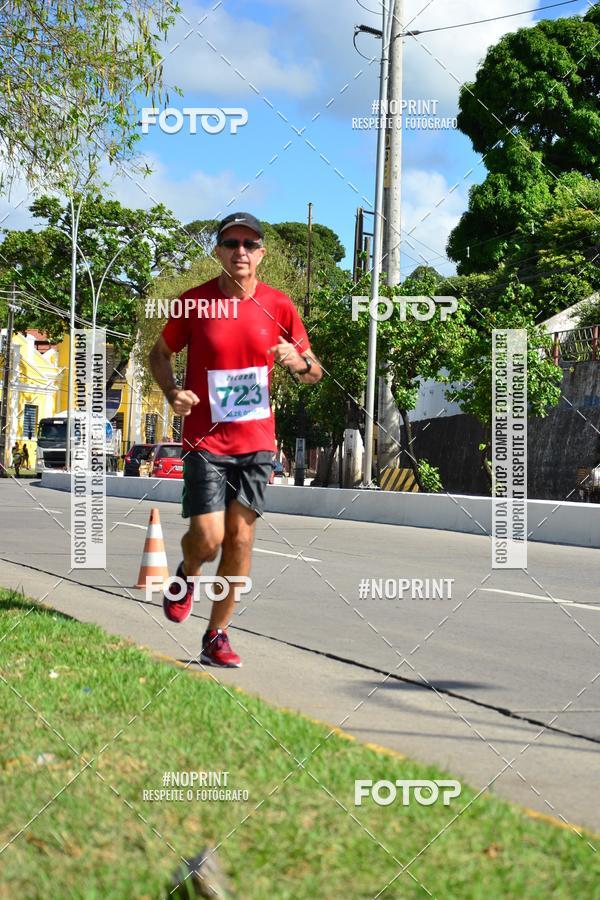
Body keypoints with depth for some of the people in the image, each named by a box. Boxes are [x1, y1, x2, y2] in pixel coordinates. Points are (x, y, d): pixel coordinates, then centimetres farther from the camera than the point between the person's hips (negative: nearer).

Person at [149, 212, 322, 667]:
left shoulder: (279, 305, 1)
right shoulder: (194, 302, -4)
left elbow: (315, 372, 10)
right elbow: (160, 353, 10)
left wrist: (299, 362, -14)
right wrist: (172, 392, -10)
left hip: (257, 441, 2)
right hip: (206, 441, -2)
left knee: (240, 538, 1)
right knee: (208, 539, -11)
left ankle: (217, 635, 15)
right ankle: (187, 574, 26)